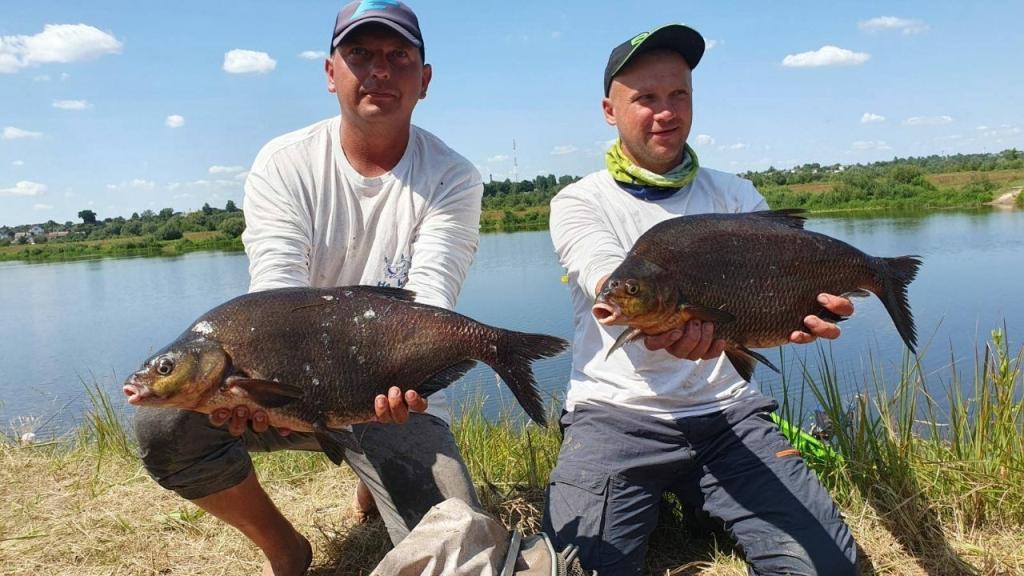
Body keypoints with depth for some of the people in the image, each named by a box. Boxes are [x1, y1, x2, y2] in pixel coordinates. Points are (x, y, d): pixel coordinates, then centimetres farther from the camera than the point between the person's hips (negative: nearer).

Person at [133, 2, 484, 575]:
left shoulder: (453, 178, -8)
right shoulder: (285, 163, -5)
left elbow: (428, 299, -20)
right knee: (163, 423, -23)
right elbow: (276, 290, -19)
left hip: (398, 393, -1)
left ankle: (377, 486, 25)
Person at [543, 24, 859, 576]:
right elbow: (611, 285, -20)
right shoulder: (579, 201, 0)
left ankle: (695, 499, 13)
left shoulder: (735, 195, 10)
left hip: (727, 410, 3)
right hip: (616, 413, -2)